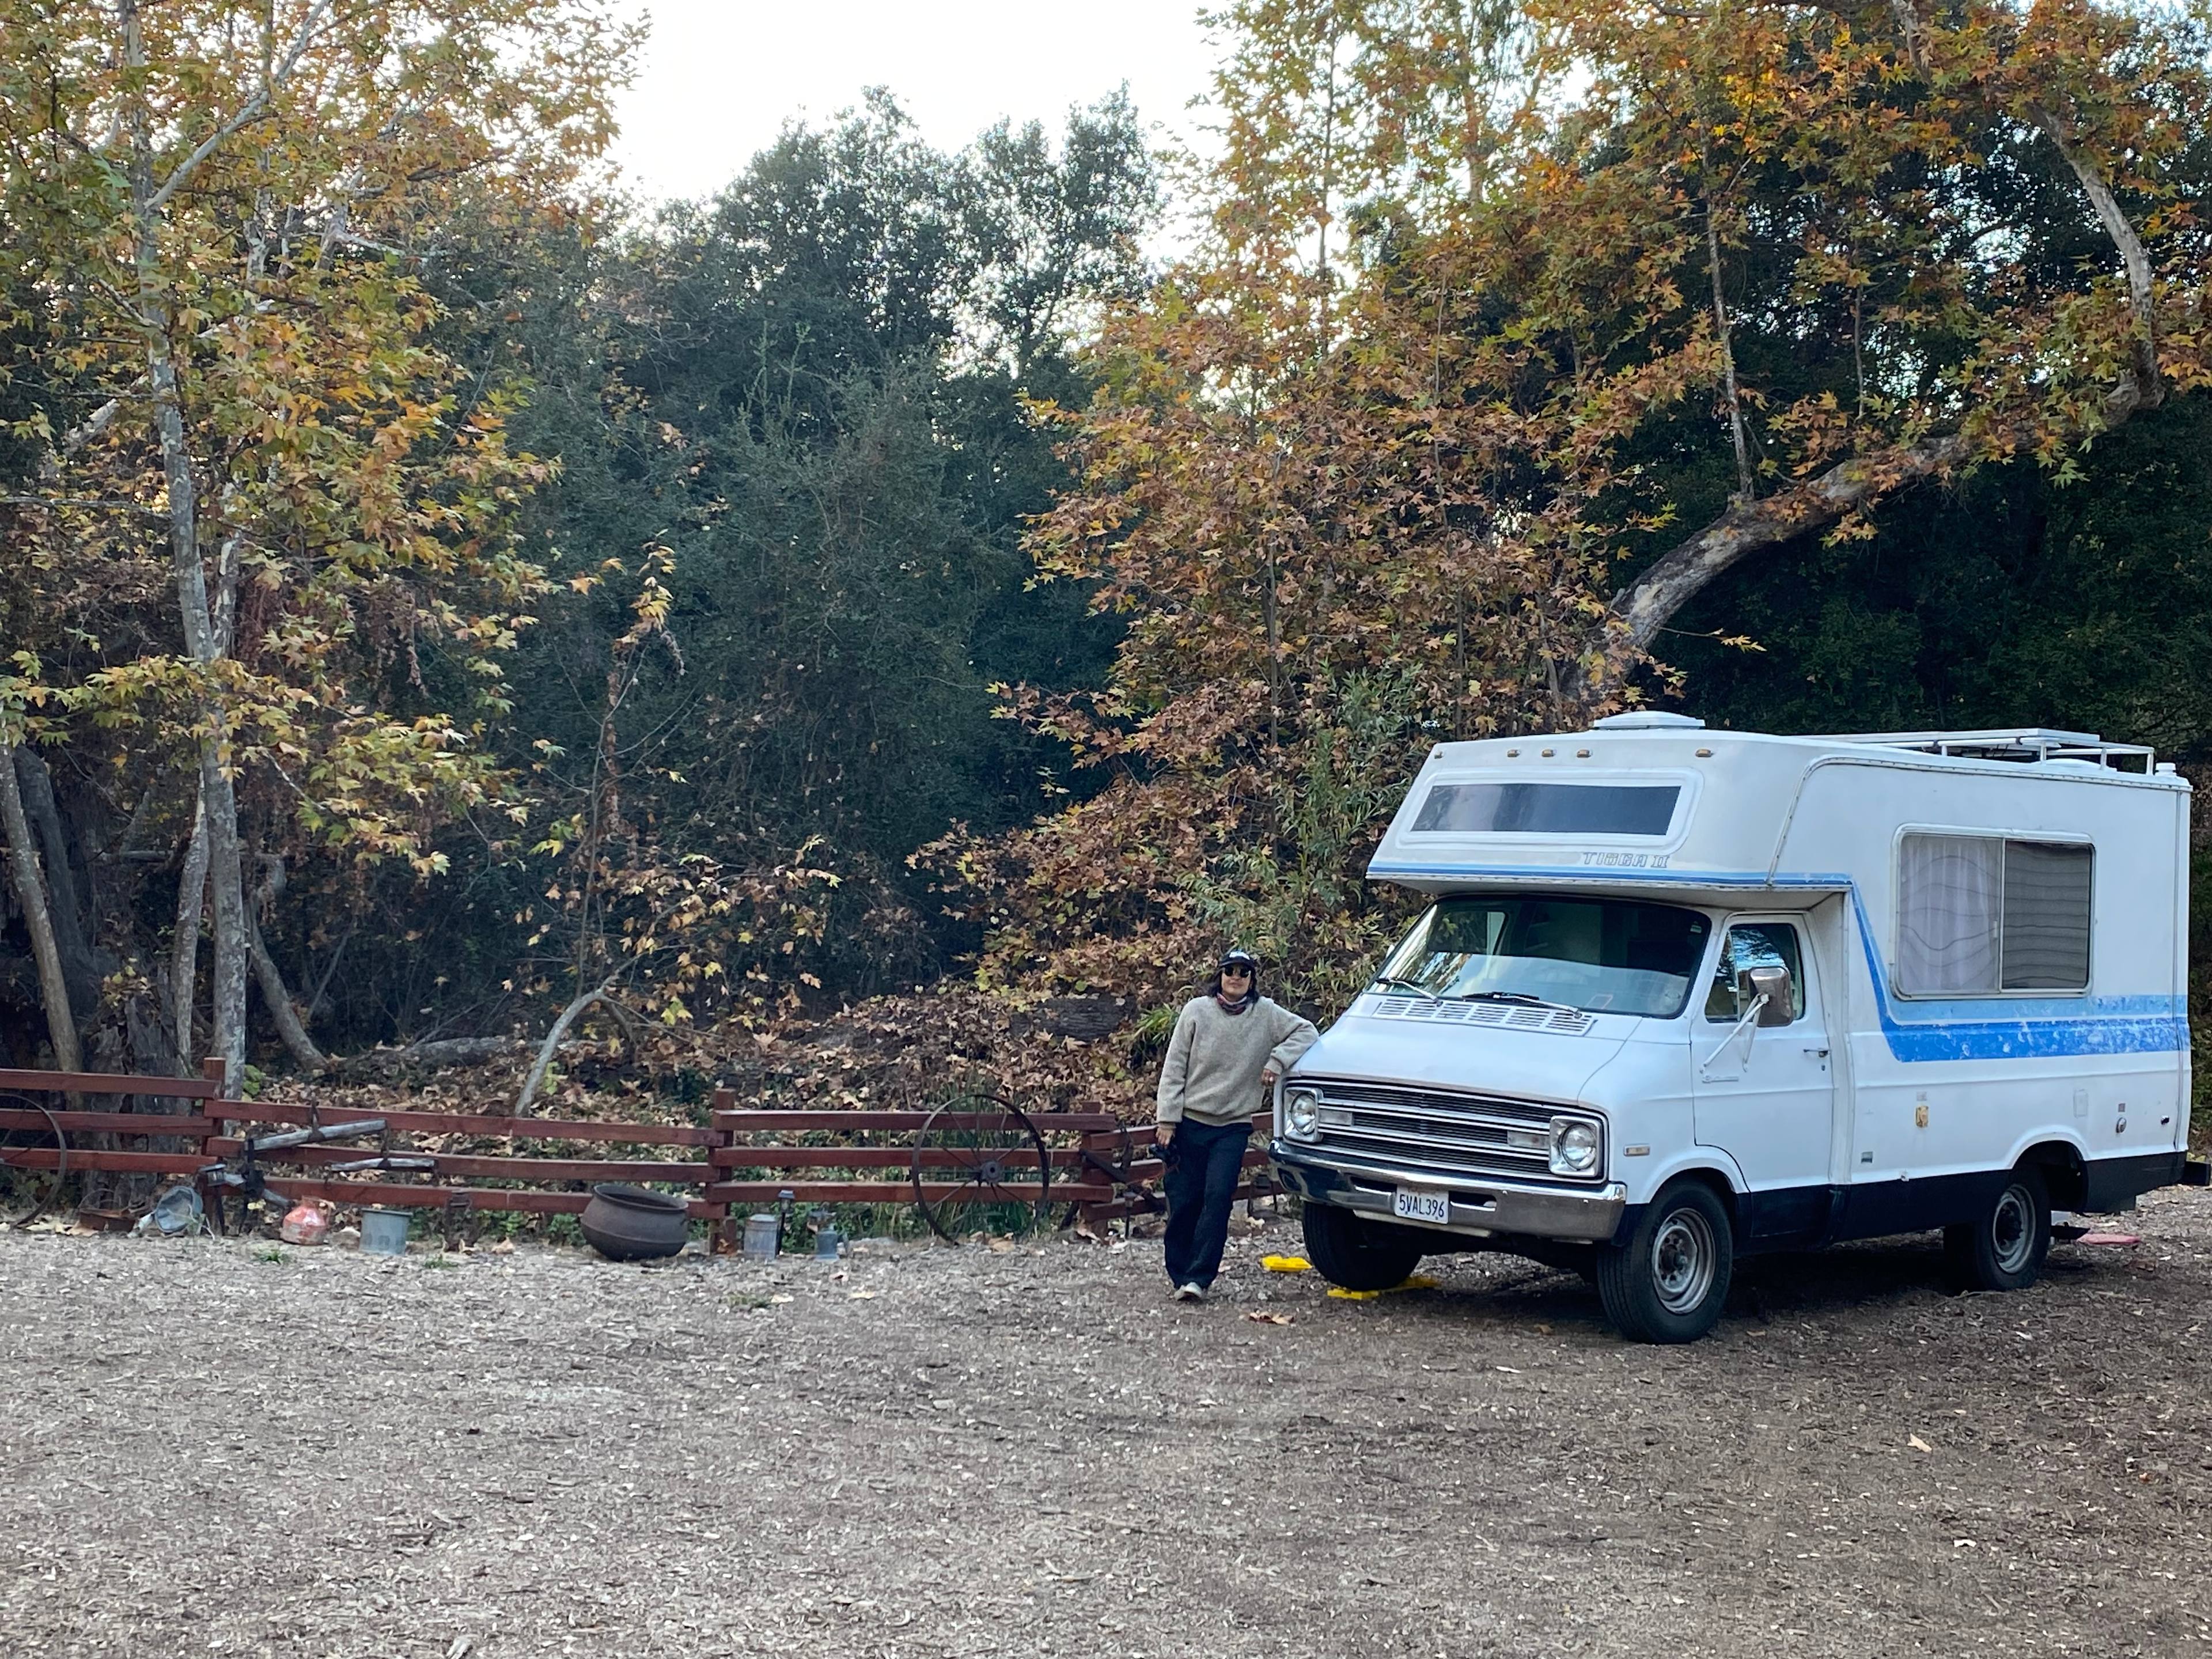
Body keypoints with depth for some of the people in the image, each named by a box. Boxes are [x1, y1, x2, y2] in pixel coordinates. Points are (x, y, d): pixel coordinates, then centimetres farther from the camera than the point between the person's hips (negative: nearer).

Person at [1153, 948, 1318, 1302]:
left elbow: (1307, 1033, 3)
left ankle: (1198, 1278, -13)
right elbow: (1174, 1068, 1)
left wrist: (1277, 1059, -13)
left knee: (1218, 1198, -13)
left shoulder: (1266, 1014, 2)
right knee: (1183, 1201, 2)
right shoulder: (1197, 1011, 0)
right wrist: (1167, 1119, -5)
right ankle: (1179, 1272, 15)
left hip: (1233, 1126, 0)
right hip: (1189, 1122, 0)